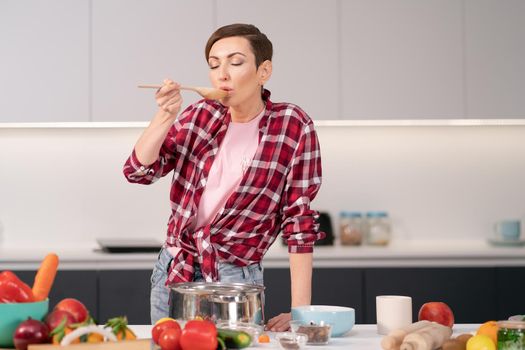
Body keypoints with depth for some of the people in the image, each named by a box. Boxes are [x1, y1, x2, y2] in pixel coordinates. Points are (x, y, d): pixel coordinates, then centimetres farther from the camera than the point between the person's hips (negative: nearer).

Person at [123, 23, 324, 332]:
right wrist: (166, 116, -18)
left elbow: (300, 219, -11)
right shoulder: (200, 116, 1)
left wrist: (300, 309, -16)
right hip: (173, 270, 4)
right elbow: (139, 171, -2)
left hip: (234, 279, -4)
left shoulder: (293, 126, -10)